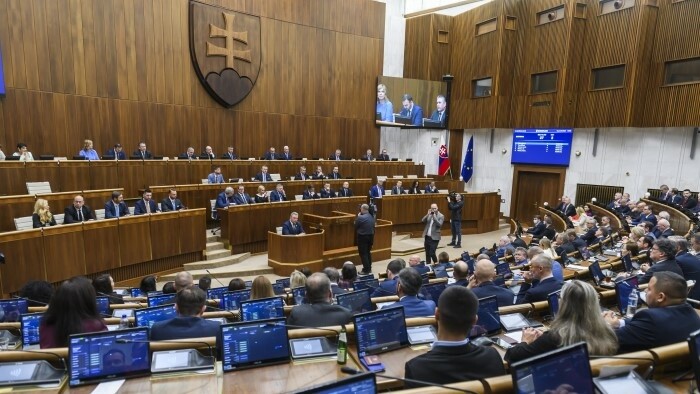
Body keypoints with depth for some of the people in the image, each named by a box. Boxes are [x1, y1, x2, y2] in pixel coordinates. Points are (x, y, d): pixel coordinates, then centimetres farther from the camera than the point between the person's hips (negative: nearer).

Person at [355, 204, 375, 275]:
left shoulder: (360, 218, -21)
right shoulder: (372, 217, 2)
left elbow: (356, 226, -7)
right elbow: (373, 226, 10)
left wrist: (358, 217, -2)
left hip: (363, 237, -7)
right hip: (371, 236, 7)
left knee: (363, 253, 2)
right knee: (368, 252, 19)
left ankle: (366, 270, 4)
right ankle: (369, 268, 28)